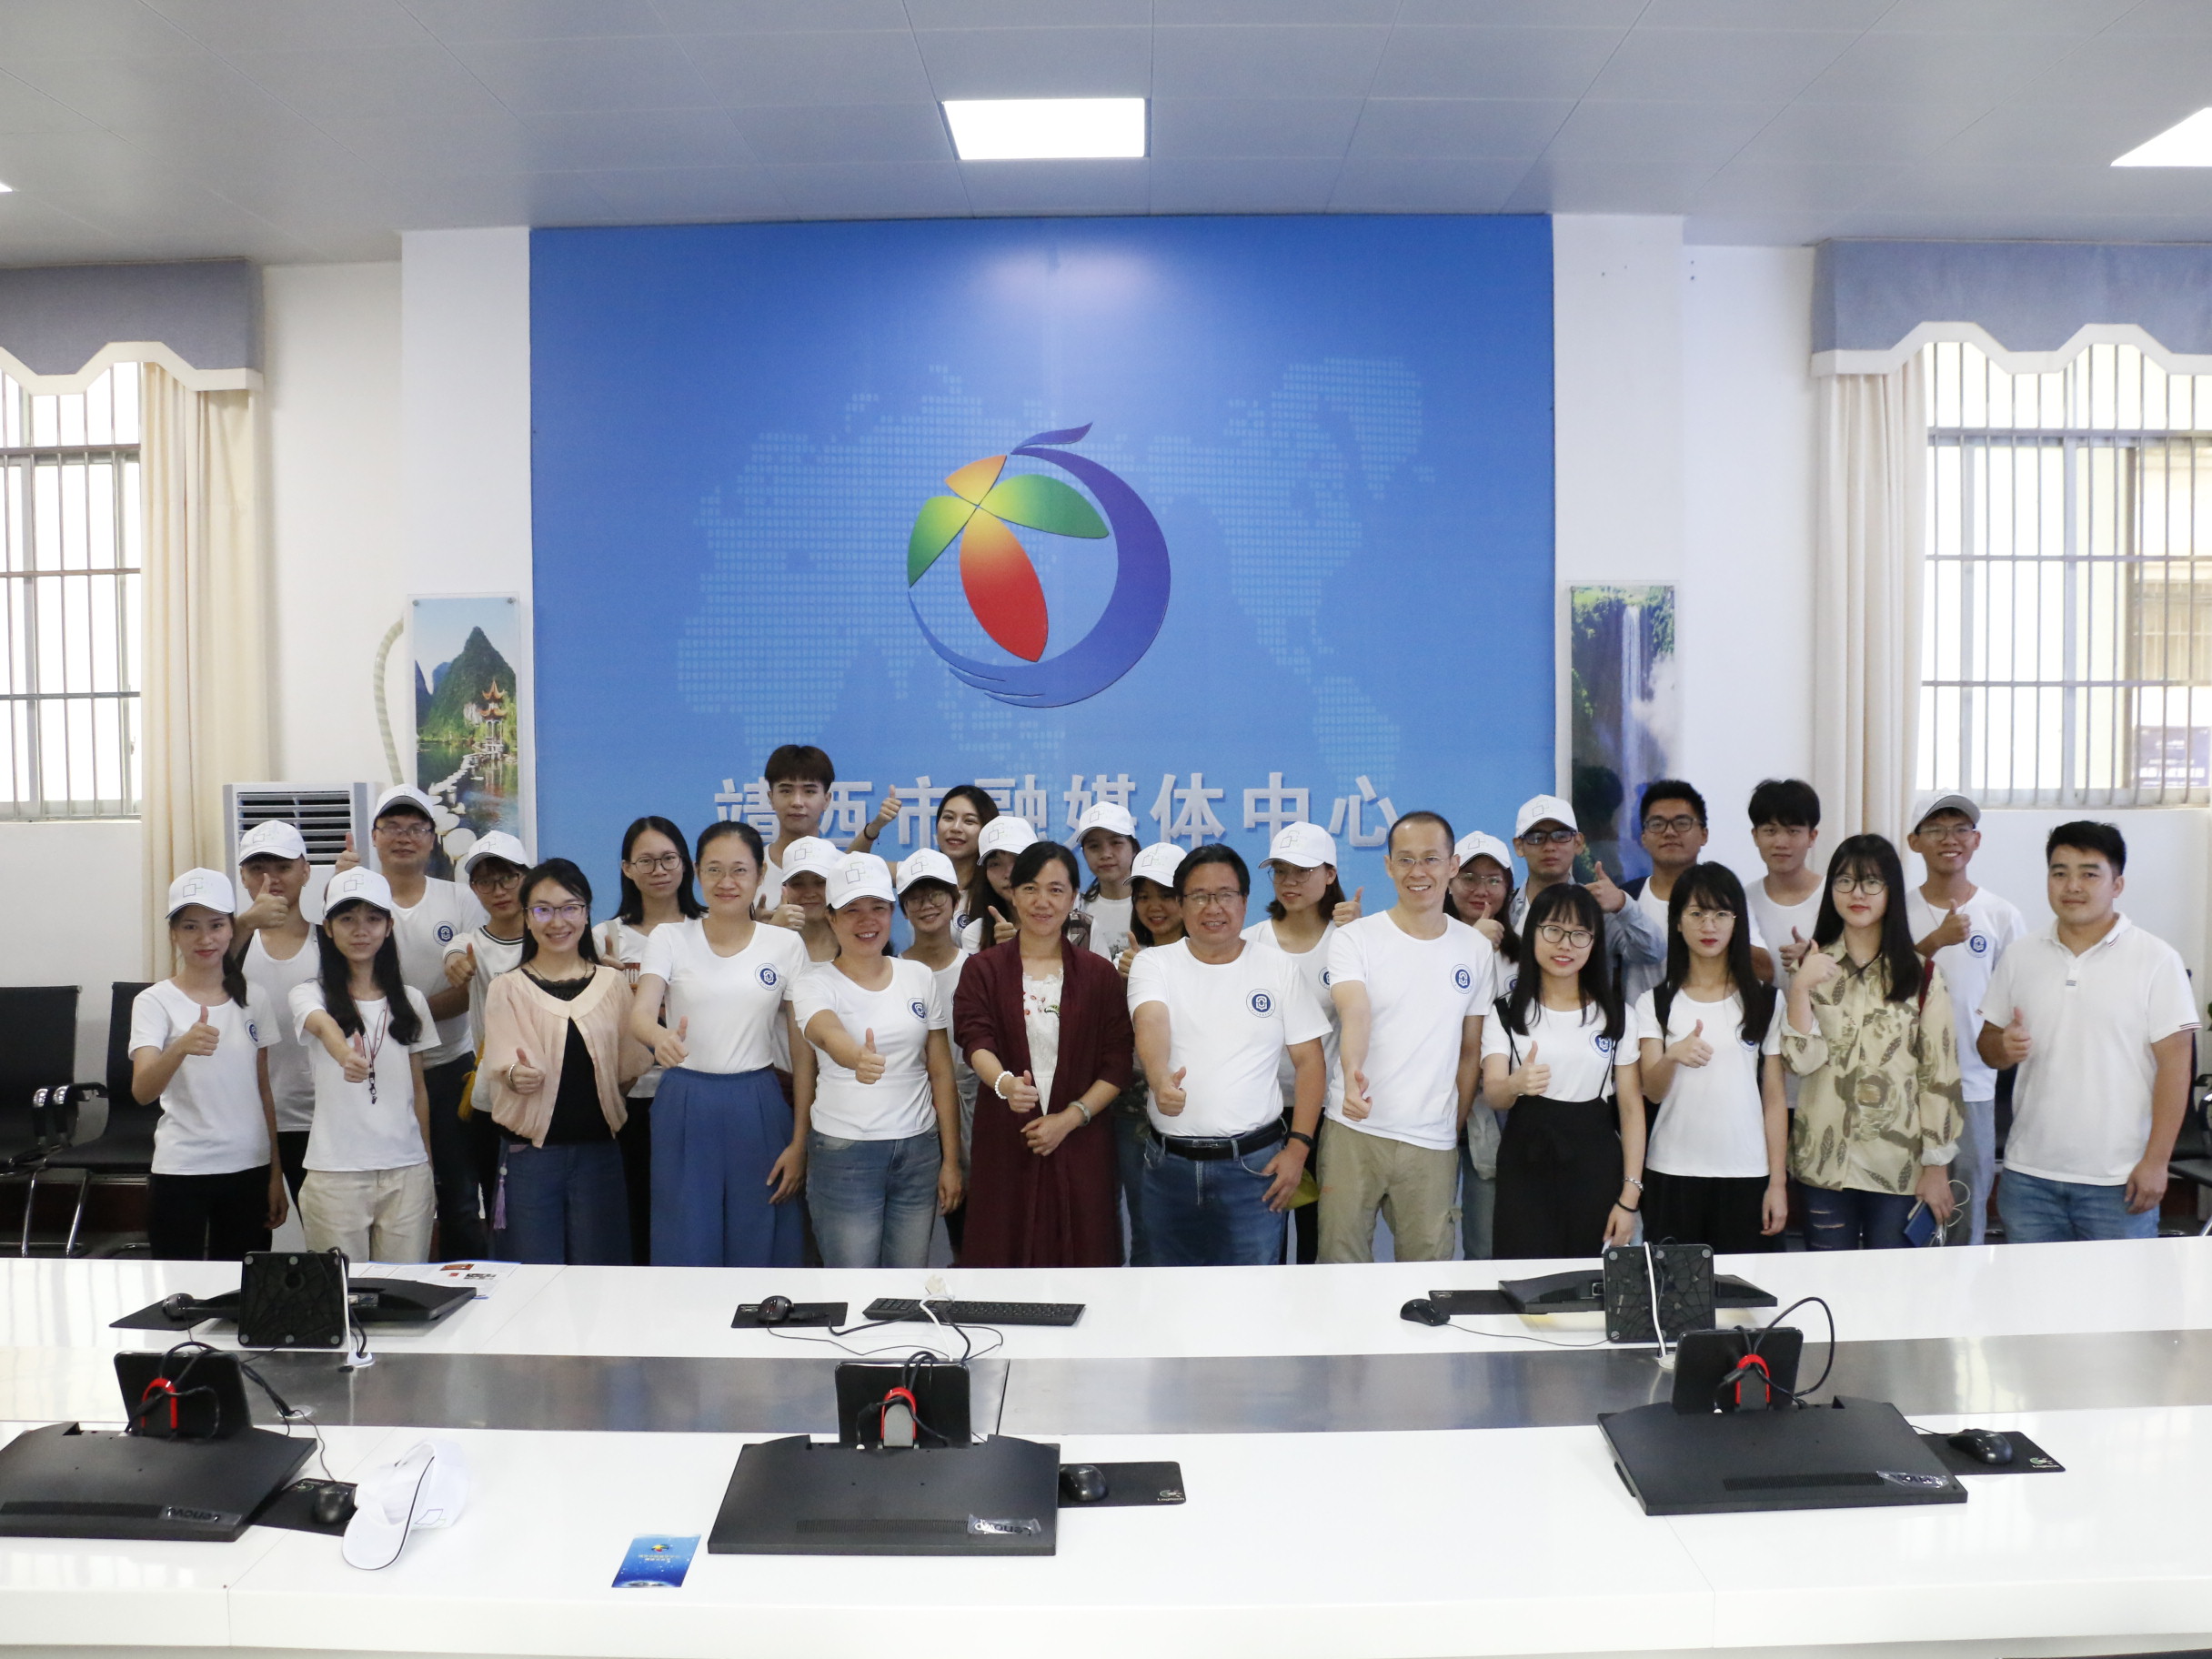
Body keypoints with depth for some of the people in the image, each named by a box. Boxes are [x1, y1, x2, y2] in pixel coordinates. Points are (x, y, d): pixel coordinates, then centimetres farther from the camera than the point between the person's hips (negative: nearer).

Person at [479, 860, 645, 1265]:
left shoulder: (614, 982, 8)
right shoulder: (507, 988, 3)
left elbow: (629, 1066, 8)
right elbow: (500, 1063, -10)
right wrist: (516, 1075, -27)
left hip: (599, 1150, 1)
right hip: (531, 1152, -1)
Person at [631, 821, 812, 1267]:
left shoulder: (786, 944, 3)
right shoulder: (670, 938, 1)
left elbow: (803, 1050, 3)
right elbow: (639, 1011, -15)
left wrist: (800, 1142, -2)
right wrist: (660, 1035, -39)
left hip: (758, 1108, 1)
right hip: (685, 1108, 0)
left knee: (758, 1256, 5)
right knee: (686, 1253, 3)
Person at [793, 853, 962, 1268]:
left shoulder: (920, 977, 5)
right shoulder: (815, 983, -6)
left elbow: (941, 1074, 7)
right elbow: (828, 1033, -29)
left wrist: (951, 1160, 4)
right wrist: (857, 1057, -52)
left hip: (918, 1149, 3)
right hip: (843, 1154, -3)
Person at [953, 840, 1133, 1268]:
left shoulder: (1100, 974, 7)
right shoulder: (982, 971, 4)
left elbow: (1117, 1066, 3)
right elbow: (976, 1041, -11)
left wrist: (1070, 1117, -11)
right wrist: (1004, 1083, -32)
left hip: (1081, 1146, 1)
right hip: (1004, 1148, 0)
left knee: (1078, 1256, 0)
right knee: (1004, 1256, 0)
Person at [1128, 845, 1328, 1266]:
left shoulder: (1280, 969, 2)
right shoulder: (1154, 964, 0)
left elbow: (1310, 1061, 4)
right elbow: (1151, 1025, -20)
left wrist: (1298, 1147, -5)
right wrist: (1160, 1078, -41)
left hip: (1255, 1164, -1)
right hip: (1169, 1164, 1)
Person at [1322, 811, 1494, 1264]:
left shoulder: (1476, 949, 7)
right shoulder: (1355, 938, -3)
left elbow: (1471, 1051, 12)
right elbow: (1354, 1014, -20)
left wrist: (1456, 1129, 9)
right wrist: (1353, 1073, -39)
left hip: (1432, 1144, 2)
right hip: (1354, 1131, -2)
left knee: (1429, 1269, 7)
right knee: (1341, 1261, 3)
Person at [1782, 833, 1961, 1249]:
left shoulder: (1921, 976, 2)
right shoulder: (1815, 968, 5)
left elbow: (1940, 1074, 0)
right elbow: (1802, 1059, -7)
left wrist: (1937, 1165, -2)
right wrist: (1801, 988, -18)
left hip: (1899, 1164, -1)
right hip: (1826, 1160, 1)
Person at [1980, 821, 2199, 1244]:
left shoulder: (2156, 960, -4)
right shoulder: (2021, 955, 7)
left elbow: (2174, 1064, -6)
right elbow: (1988, 1046, 12)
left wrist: (2155, 1161, -11)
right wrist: (2004, 1046, -12)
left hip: (2118, 1180, -3)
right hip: (2028, 1173, 3)